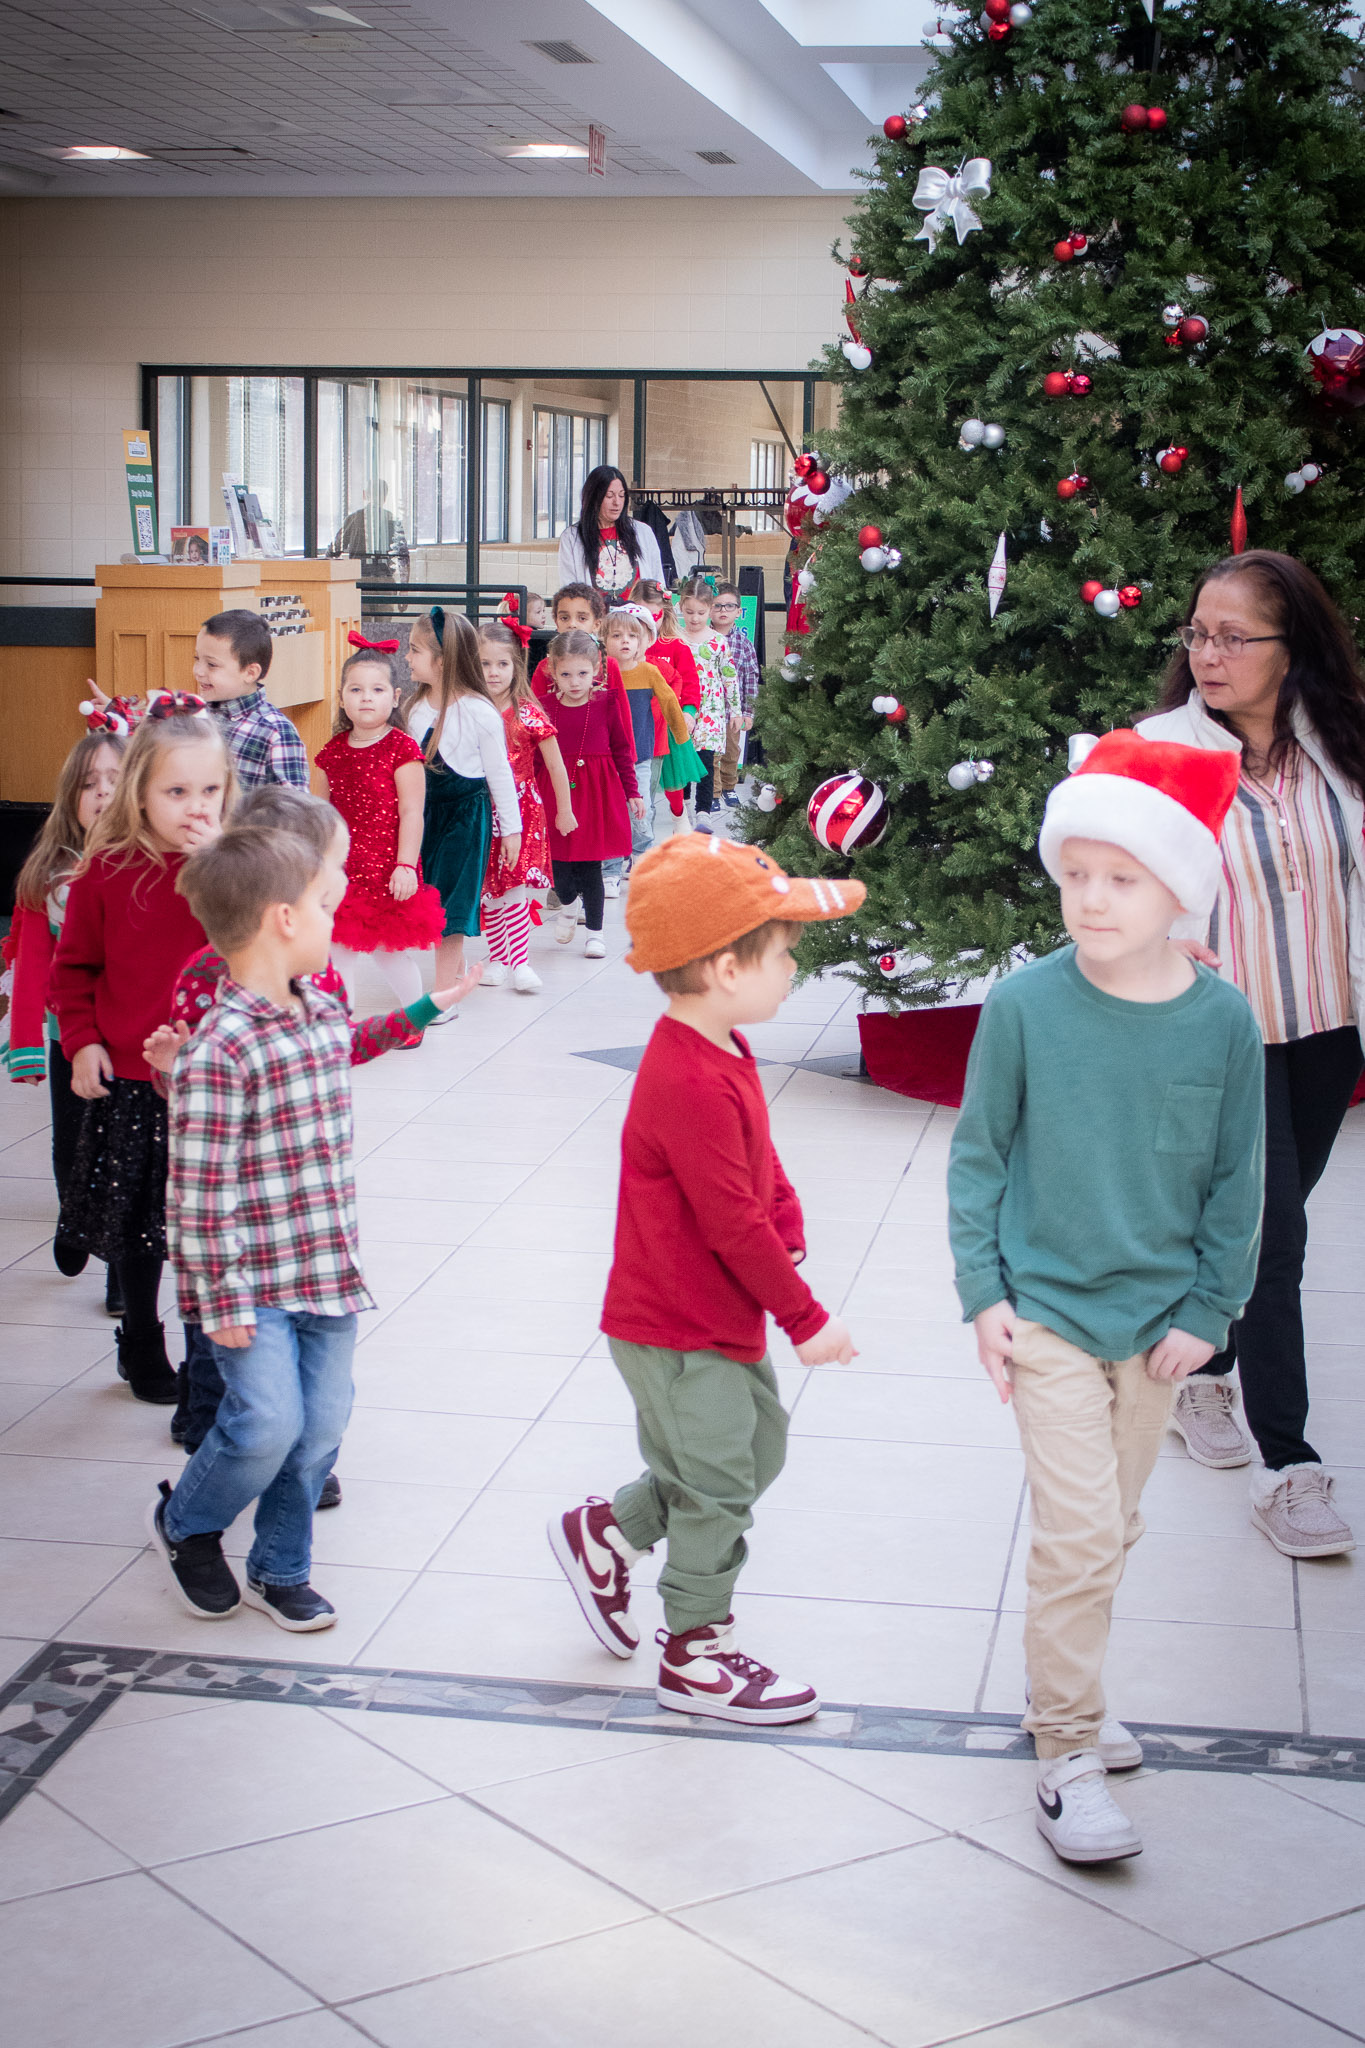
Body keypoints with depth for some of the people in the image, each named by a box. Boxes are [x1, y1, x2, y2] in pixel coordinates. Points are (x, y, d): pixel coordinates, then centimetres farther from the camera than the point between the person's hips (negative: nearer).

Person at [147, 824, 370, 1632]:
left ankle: (280, 1570, 27)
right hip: (255, 1280, -7)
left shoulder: (328, 1013, 5)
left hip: (327, 1267, 7)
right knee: (269, 1422, -11)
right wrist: (222, 1300, -16)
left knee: (322, 1422, 8)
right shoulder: (217, 1052, -20)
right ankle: (184, 1523, 19)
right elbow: (200, 1192, -19)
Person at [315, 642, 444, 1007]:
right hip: (341, 872, 5)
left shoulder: (402, 749, -9)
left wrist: (406, 865, -17)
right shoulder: (334, 750, 7)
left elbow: (412, 812, -11)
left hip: (388, 872, -5)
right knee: (338, 954, 7)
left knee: (391, 953, 4)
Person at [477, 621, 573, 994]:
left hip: (521, 809, -3)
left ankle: (520, 963, -11)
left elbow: (555, 765, 1)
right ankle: (498, 959, 19)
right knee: (488, 888, 8)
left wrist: (564, 810, 6)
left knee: (515, 885, -11)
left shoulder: (528, 714, -8)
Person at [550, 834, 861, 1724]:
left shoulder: (721, 1053, 4)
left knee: (758, 1447, 20)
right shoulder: (691, 1085, -30)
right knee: (716, 1490, 4)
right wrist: (806, 1318, -17)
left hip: (724, 1316, 10)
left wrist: (789, 1237, -2)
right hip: (679, 1333, -10)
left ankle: (604, 1533, 34)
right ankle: (698, 1657, 23)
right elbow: (731, 1222, -26)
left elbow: (762, 1167, 13)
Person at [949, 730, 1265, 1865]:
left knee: (1113, 1528, 16)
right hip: (1046, 1310, -3)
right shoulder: (1026, 1005, -12)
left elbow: (1237, 1179, 1)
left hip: (1157, 1317, 3)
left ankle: (1066, 1695, 35)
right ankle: (1067, 1749, 6)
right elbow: (977, 1155, -2)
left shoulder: (1221, 1019, -8)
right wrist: (984, 1292, -5)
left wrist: (1208, 1310, -1)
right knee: (1079, 1534, -7)